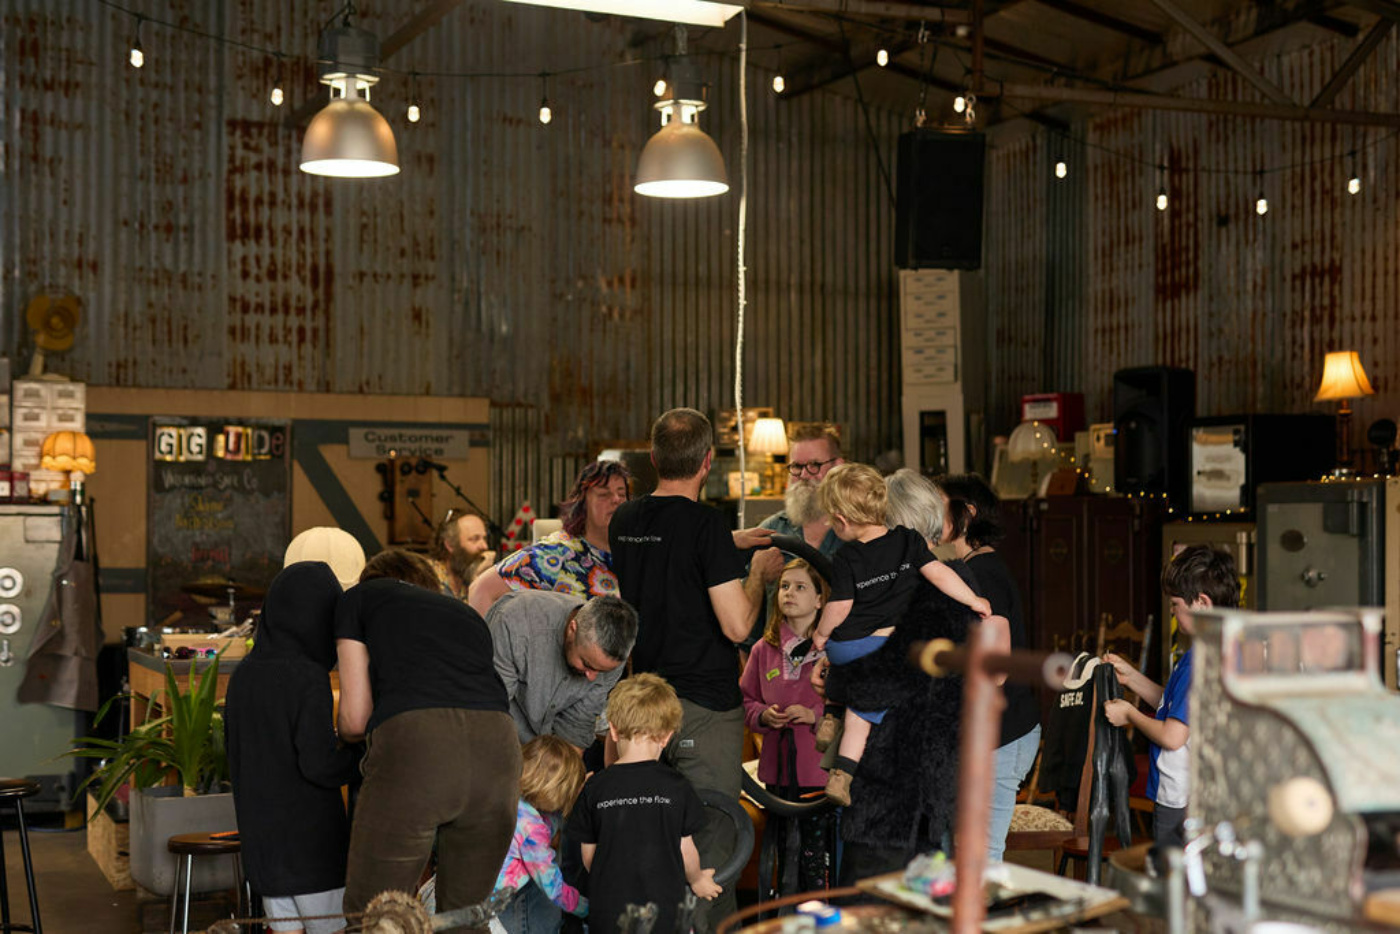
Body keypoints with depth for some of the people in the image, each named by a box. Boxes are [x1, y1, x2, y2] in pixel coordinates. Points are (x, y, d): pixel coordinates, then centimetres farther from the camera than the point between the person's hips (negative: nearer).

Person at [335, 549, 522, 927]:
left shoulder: (358, 598, 24)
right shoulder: (466, 613, 36)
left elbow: (355, 718, 16)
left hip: (413, 743, -4)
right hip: (497, 747, 4)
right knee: (465, 917, 19)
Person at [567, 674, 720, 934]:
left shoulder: (595, 788, -4)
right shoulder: (676, 786, -7)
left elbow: (588, 856, 4)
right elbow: (686, 851, 1)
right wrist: (697, 881, 23)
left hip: (607, 913, 1)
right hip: (664, 913, -1)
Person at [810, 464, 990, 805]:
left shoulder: (845, 560, -15)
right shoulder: (909, 540, -6)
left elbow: (839, 607, -12)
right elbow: (939, 572, -5)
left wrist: (822, 633, 5)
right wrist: (973, 601, 5)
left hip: (845, 645, -1)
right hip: (884, 645, 1)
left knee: (842, 667, 36)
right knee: (863, 711, 11)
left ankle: (829, 715, 27)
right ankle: (841, 776, 9)